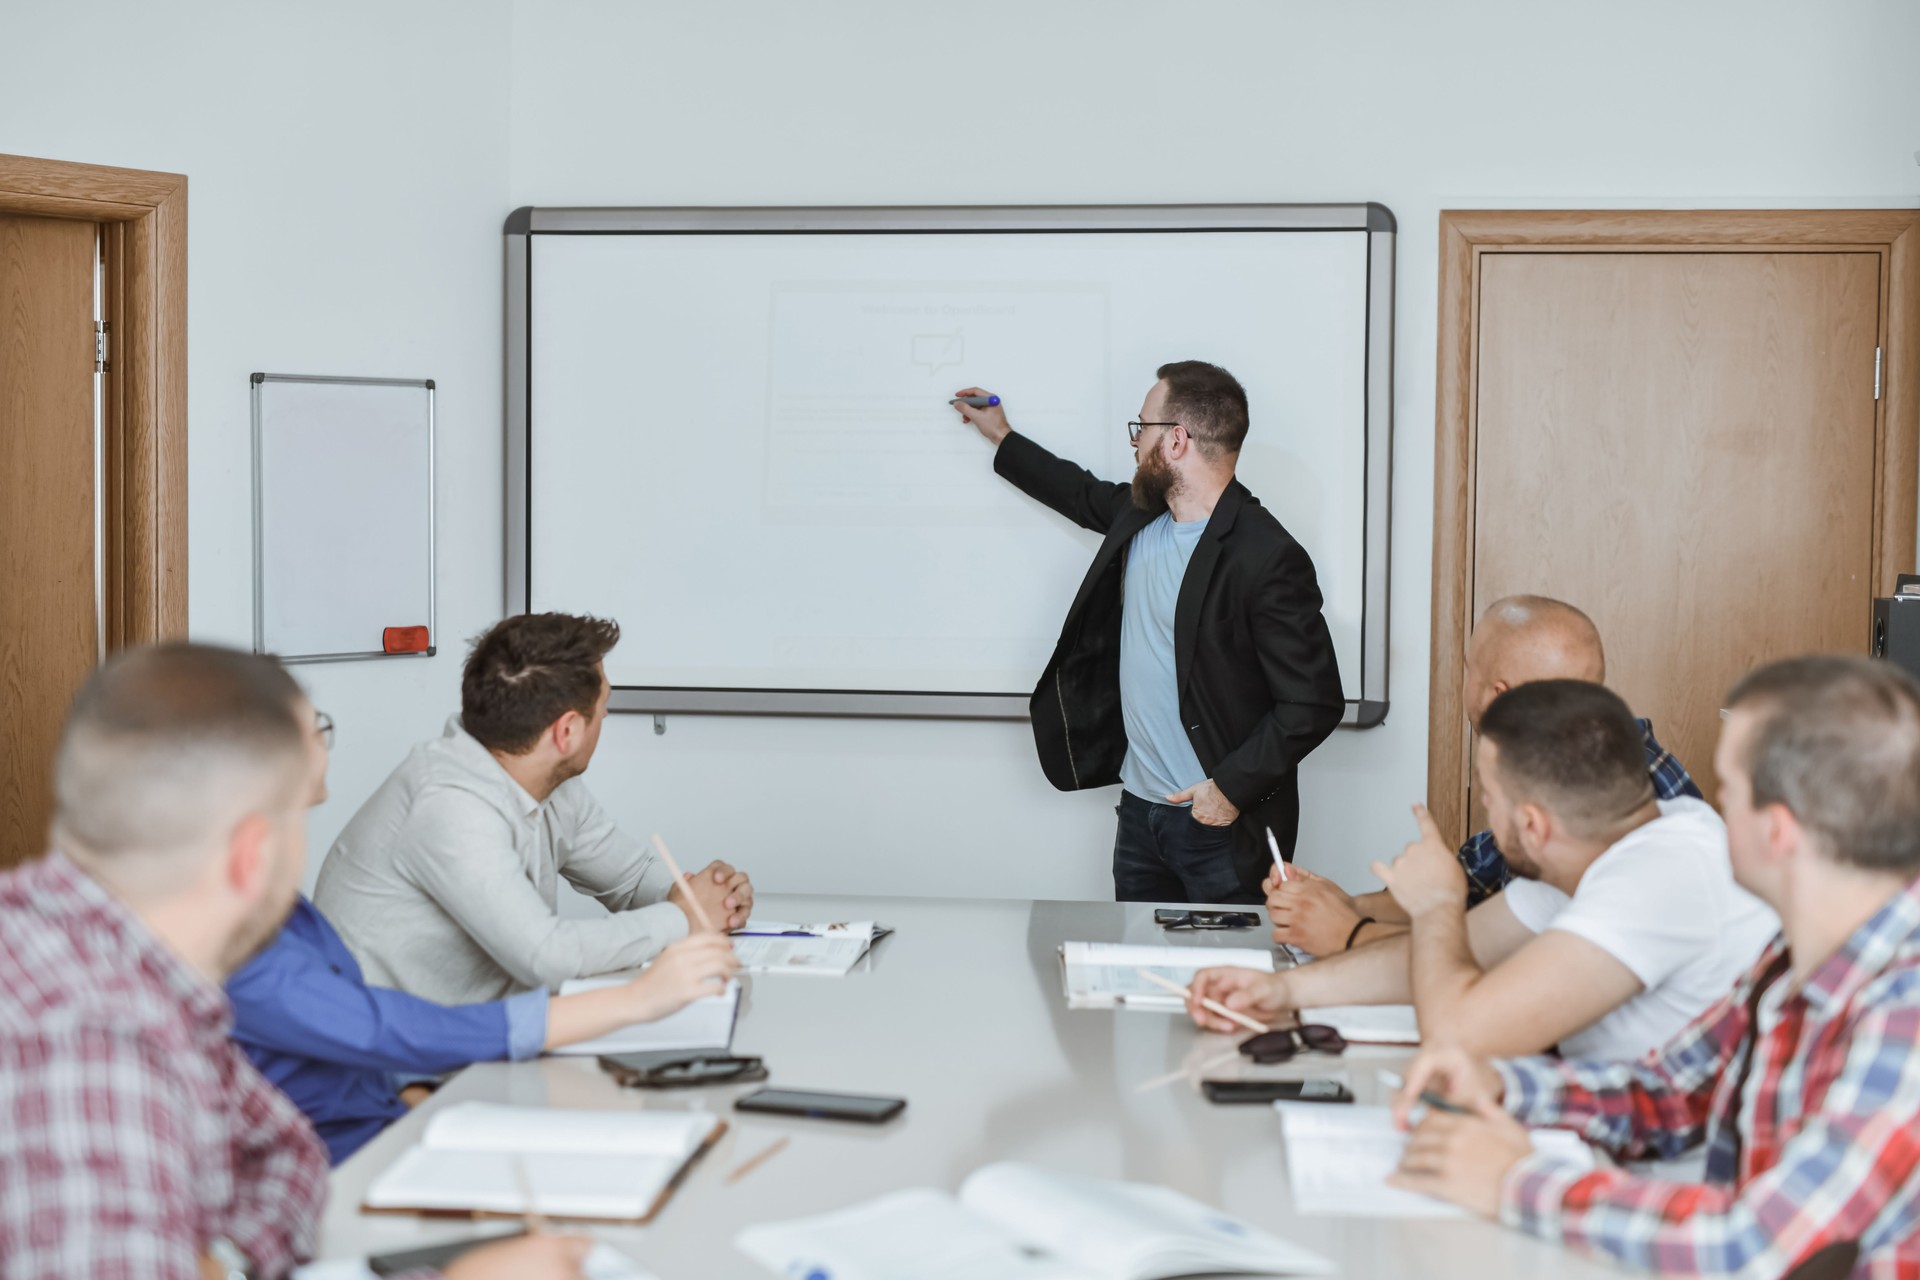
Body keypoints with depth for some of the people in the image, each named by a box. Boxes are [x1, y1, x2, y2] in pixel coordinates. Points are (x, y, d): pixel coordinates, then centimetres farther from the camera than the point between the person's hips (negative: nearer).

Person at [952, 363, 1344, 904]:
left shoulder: (1267, 558, -20)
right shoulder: (1140, 514, 6)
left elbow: (1314, 704, -18)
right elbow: (1084, 494, 31)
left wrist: (1232, 788, -19)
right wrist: (1002, 438, 40)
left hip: (1222, 823, -8)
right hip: (1139, 810, 8)